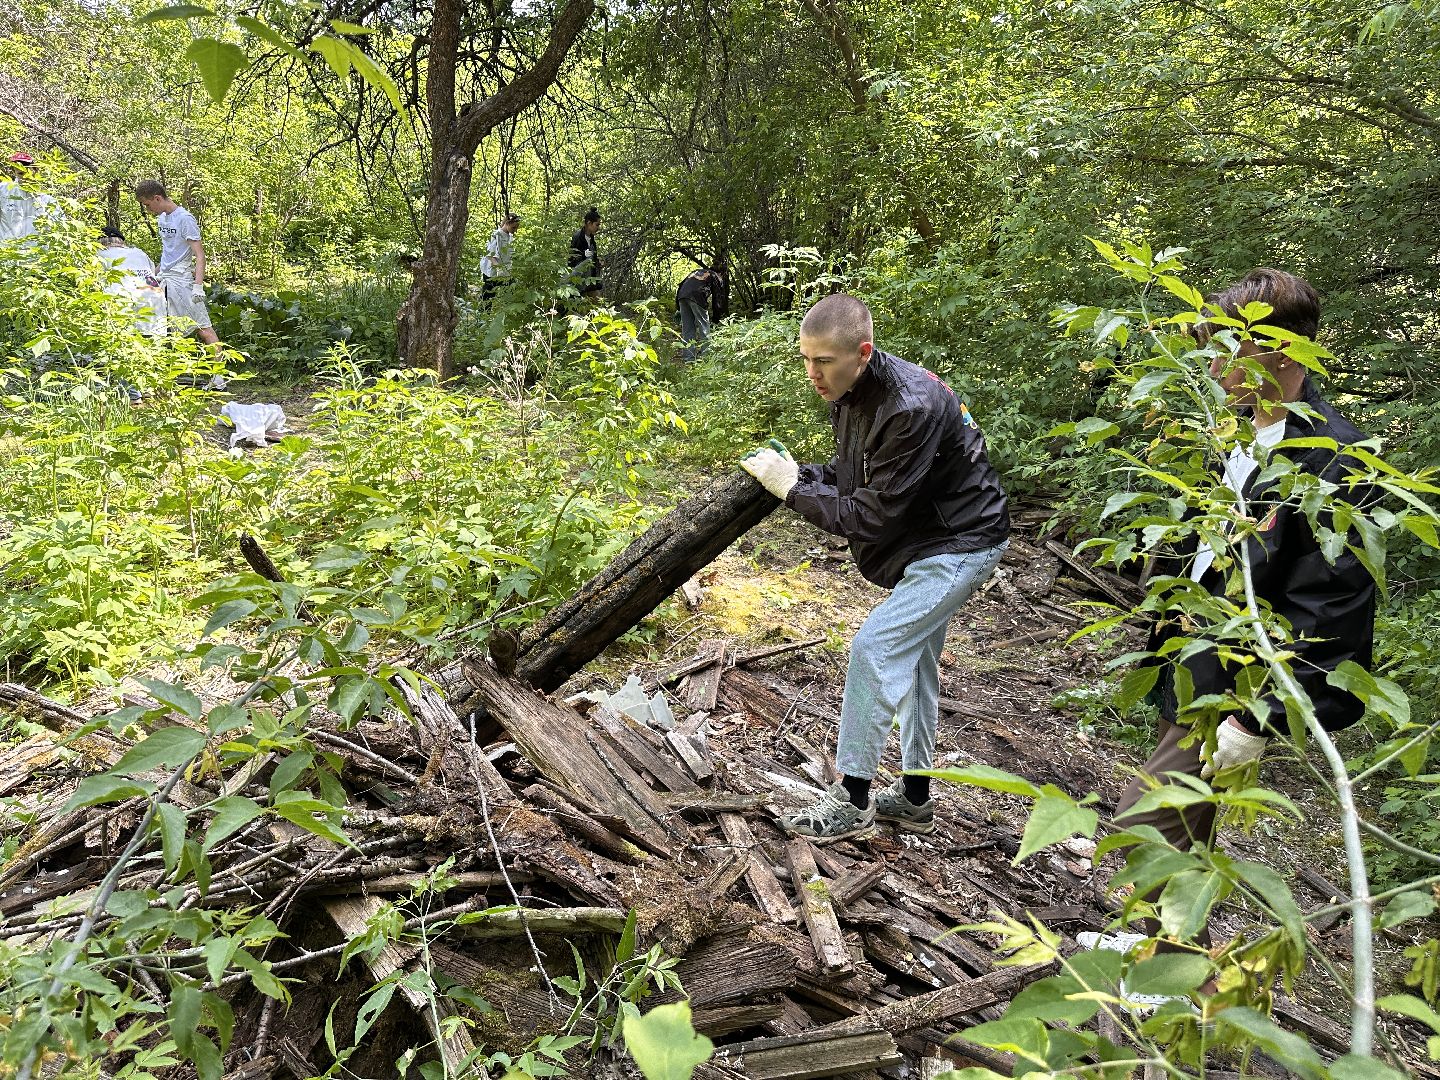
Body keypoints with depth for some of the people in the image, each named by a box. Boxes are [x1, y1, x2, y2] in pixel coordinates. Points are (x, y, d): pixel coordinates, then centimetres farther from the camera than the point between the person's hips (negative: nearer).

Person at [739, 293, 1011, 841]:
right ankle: (914, 797, 29)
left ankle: (852, 801, -2)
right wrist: (794, 473, -11)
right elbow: (848, 474, 7)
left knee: (875, 647, -14)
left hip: (961, 544, -10)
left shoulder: (912, 409, -33)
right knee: (914, 658, 15)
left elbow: (872, 516, -29)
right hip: (928, 537, 10)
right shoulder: (849, 393, -3)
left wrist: (792, 489, -23)